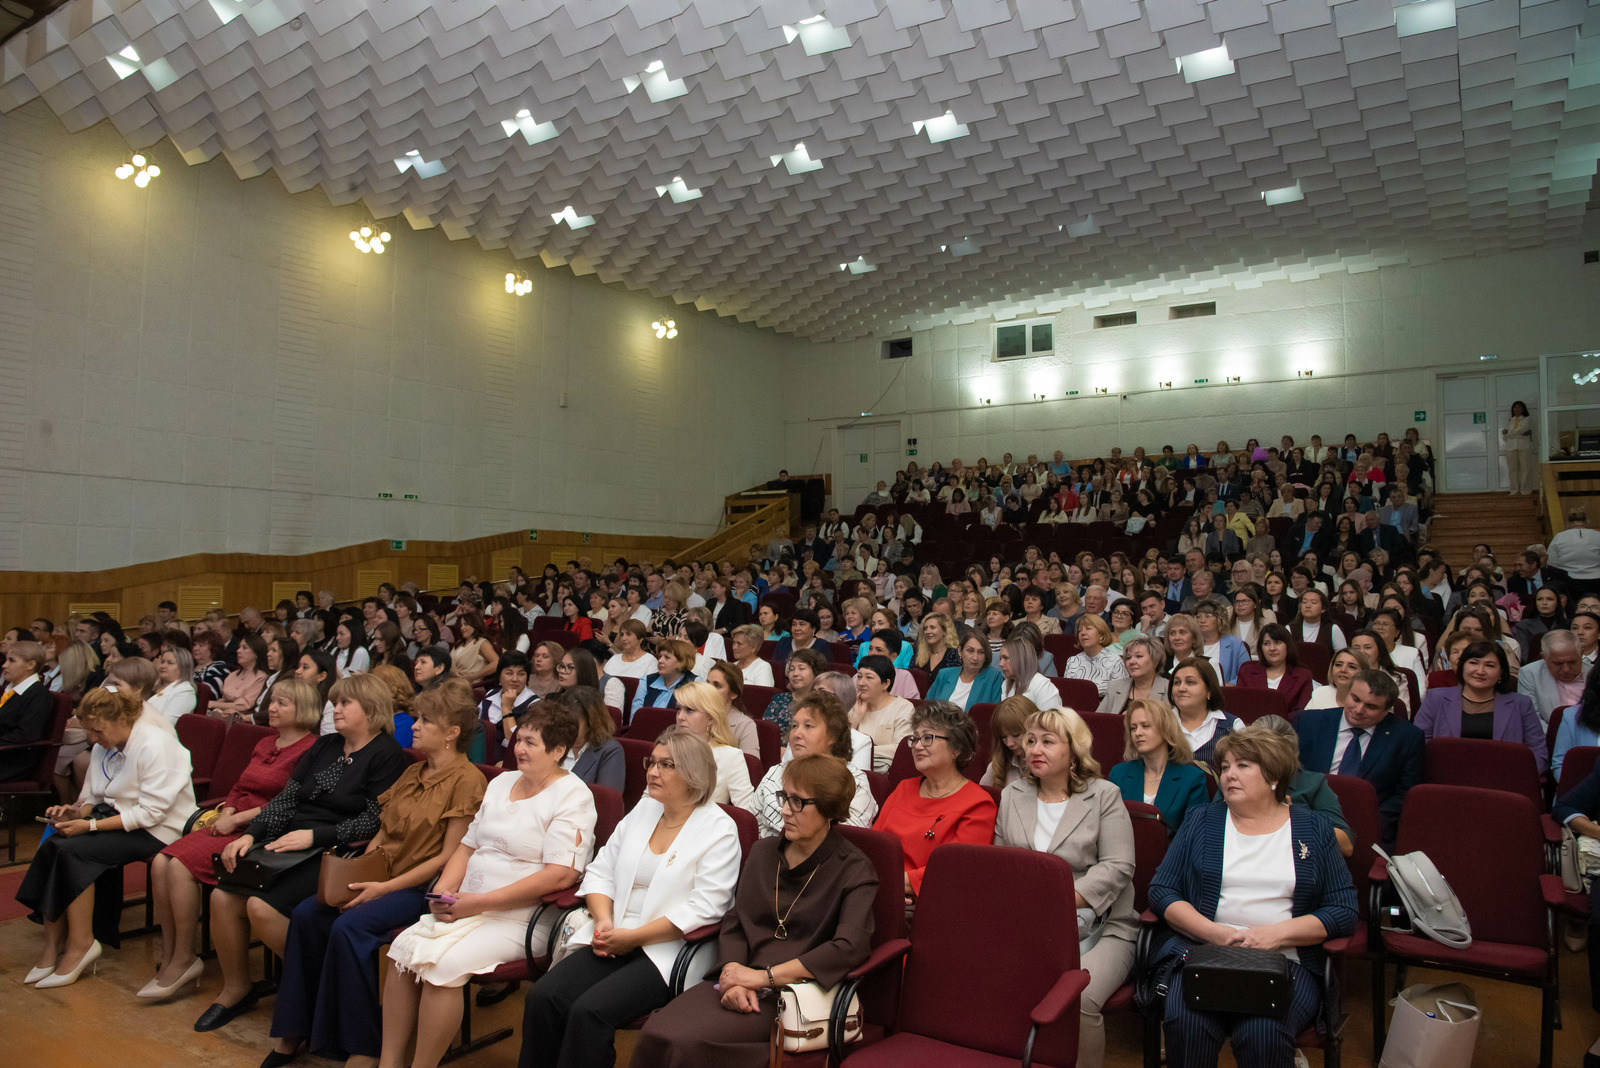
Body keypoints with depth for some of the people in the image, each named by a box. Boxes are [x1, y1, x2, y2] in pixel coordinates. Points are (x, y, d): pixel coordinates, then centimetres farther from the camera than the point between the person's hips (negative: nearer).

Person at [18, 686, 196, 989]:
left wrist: (91, 825, -22)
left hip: (158, 831, -8)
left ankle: (80, 943, -13)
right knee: (51, 845, -16)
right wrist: (76, 811, -7)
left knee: (73, 849, -24)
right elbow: (95, 798, 16)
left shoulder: (155, 745, -17)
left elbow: (151, 812, -21)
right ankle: (54, 943, -9)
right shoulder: (104, 747, 10)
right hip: (117, 818, 8)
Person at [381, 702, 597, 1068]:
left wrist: (479, 902, -18)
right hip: (469, 906, 7)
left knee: (443, 963, -25)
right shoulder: (501, 783, 16)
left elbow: (560, 874, -18)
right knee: (403, 948, -14)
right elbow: (468, 846, 19)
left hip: (522, 918, -7)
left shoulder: (573, 797, -9)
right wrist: (443, 892, -1)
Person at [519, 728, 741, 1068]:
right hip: (613, 939, 6)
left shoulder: (719, 829, -6)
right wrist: (603, 921, -3)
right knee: (543, 998, -16)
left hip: (667, 950, -6)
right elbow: (601, 871, 16)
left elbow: (705, 907, -14)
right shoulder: (643, 811, 14)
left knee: (589, 1011, -25)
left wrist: (635, 937, -15)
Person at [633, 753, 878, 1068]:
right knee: (656, 1033, -23)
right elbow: (733, 923, 12)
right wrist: (734, 973, -10)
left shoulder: (855, 870, -3)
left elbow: (850, 947, -17)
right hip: (744, 982, 5)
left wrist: (765, 976, -18)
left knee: (687, 1042, -27)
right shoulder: (762, 851, 16)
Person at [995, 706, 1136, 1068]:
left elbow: (1117, 867, -5)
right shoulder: (1011, 797, 17)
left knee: (1078, 998, -30)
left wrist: (1063, 900, -16)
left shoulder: (1105, 796, 5)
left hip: (1099, 926, -3)